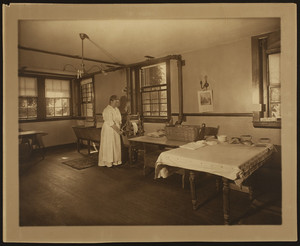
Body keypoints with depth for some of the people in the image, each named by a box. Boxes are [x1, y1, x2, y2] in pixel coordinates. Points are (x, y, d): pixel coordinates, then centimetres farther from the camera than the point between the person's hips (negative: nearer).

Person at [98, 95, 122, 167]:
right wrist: (118, 130, -19)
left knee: (116, 145, 11)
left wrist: (119, 129, -1)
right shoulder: (107, 110, -17)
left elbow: (119, 120, 13)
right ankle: (107, 162, 10)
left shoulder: (116, 109, 11)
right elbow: (110, 123, -22)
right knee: (109, 146, 0)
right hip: (108, 130, -8)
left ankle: (115, 160, 22)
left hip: (116, 130, 8)